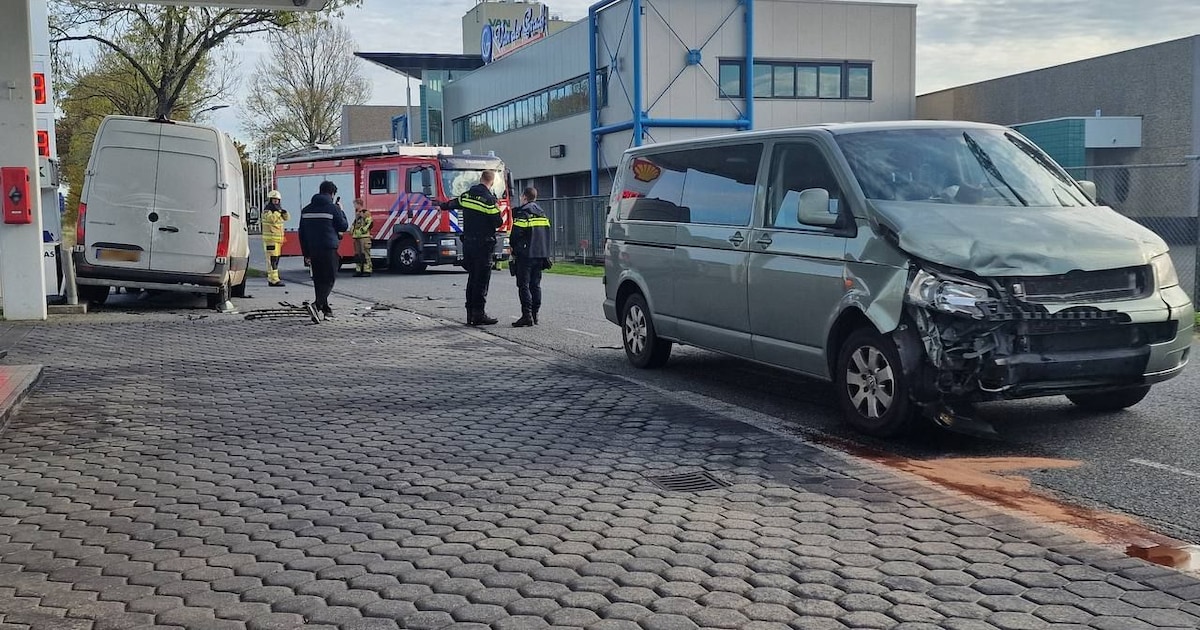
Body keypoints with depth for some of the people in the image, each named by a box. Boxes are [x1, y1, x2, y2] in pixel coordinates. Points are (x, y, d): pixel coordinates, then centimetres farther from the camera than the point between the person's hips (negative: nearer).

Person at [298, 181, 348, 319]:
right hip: (328, 249, -6)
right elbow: (343, 227, 1)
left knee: (318, 280, 12)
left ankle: (325, 308, 16)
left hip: (313, 250, 6)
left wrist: (306, 253, 18)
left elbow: (302, 233, 14)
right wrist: (341, 212, 15)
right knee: (329, 279, -4)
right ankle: (317, 304, -22)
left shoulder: (306, 209, 13)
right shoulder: (333, 208, -6)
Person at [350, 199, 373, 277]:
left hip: (364, 236, -9)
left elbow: (369, 223, -14)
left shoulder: (366, 213, -4)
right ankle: (358, 270, 12)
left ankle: (367, 271, -11)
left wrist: (363, 230, -18)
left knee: (365, 253, -11)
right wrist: (352, 230, 17)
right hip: (357, 237, 9)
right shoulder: (357, 214, 23)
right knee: (357, 254, 8)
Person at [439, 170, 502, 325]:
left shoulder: (466, 196, 7)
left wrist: (442, 205, 48)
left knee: (472, 278, 14)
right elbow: (498, 223, -12)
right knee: (482, 279, -3)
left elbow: (453, 203, 26)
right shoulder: (489, 200, -14)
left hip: (468, 242, 7)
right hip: (483, 244, -7)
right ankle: (479, 313, -4)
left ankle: (470, 313, 16)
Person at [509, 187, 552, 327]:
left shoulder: (521, 213, -9)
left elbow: (516, 234, -12)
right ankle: (535, 314, 12)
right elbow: (547, 234, 18)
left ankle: (527, 315, -13)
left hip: (525, 255, -7)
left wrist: (514, 252, 0)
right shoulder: (542, 213, 16)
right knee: (535, 285, 11)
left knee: (524, 285, -6)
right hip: (540, 255, 7)